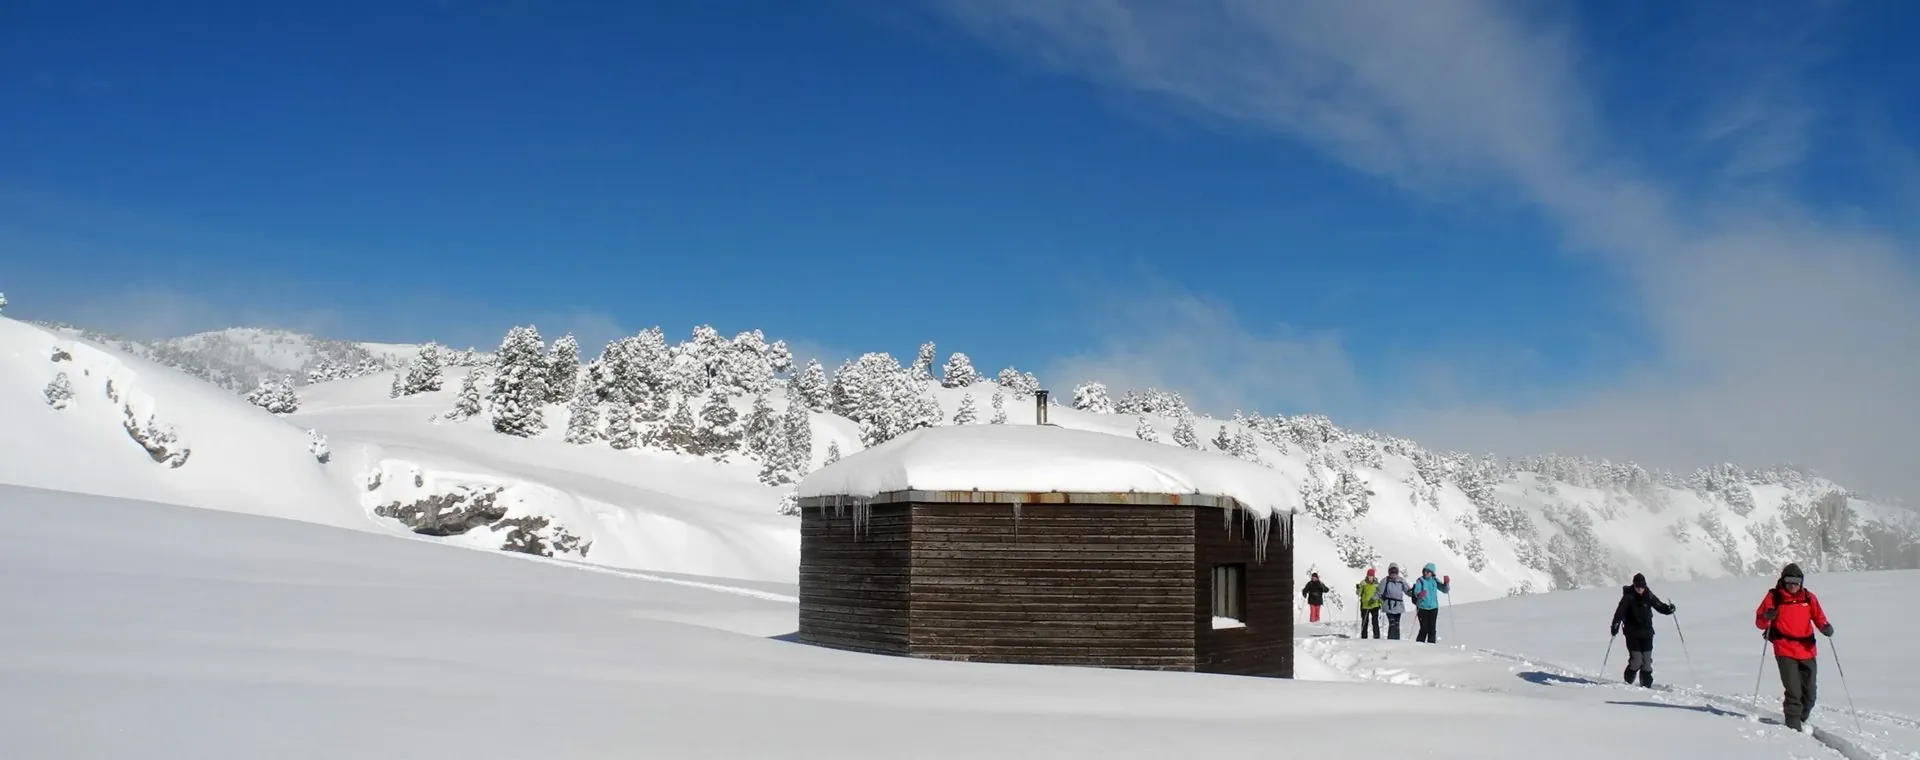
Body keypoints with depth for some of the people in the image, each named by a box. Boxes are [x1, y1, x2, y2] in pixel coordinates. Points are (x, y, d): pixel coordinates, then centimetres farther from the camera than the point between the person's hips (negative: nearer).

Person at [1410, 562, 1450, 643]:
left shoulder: (1435, 581, 6)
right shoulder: (1420, 581, -4)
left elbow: (1444, 590, 10)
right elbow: (1416, 591, -17)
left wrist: (1446, 583, -10)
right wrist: (1419, 594, -40)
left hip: (1433, 608, 3)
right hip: (1422, 608, -3)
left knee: (1432, 629, 3)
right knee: (1424, 629, -5)